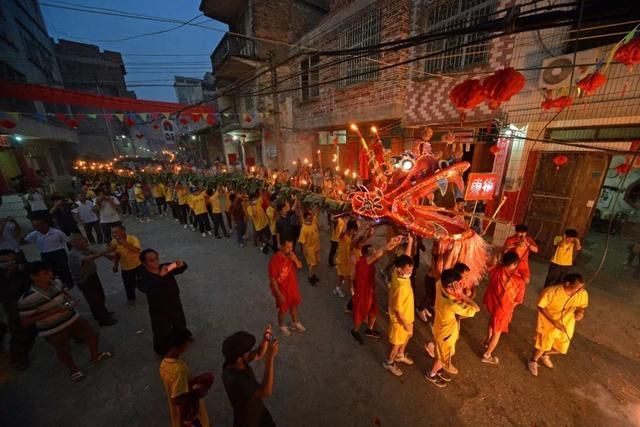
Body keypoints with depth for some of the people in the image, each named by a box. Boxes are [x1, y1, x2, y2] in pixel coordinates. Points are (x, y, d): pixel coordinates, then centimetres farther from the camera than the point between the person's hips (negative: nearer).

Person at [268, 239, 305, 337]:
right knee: (283, 309, 17)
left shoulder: (291, 255, -10)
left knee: (294, 305, 25)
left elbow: (300, 266, -4)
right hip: (282, 289, -6)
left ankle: (296, 323, 50)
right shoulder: (274, 260, -29)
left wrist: (295, 259, -25)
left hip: (293, 286, 6)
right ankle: (282, 326, 46)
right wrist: (279, 294, -18)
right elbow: (273, 279, -22)